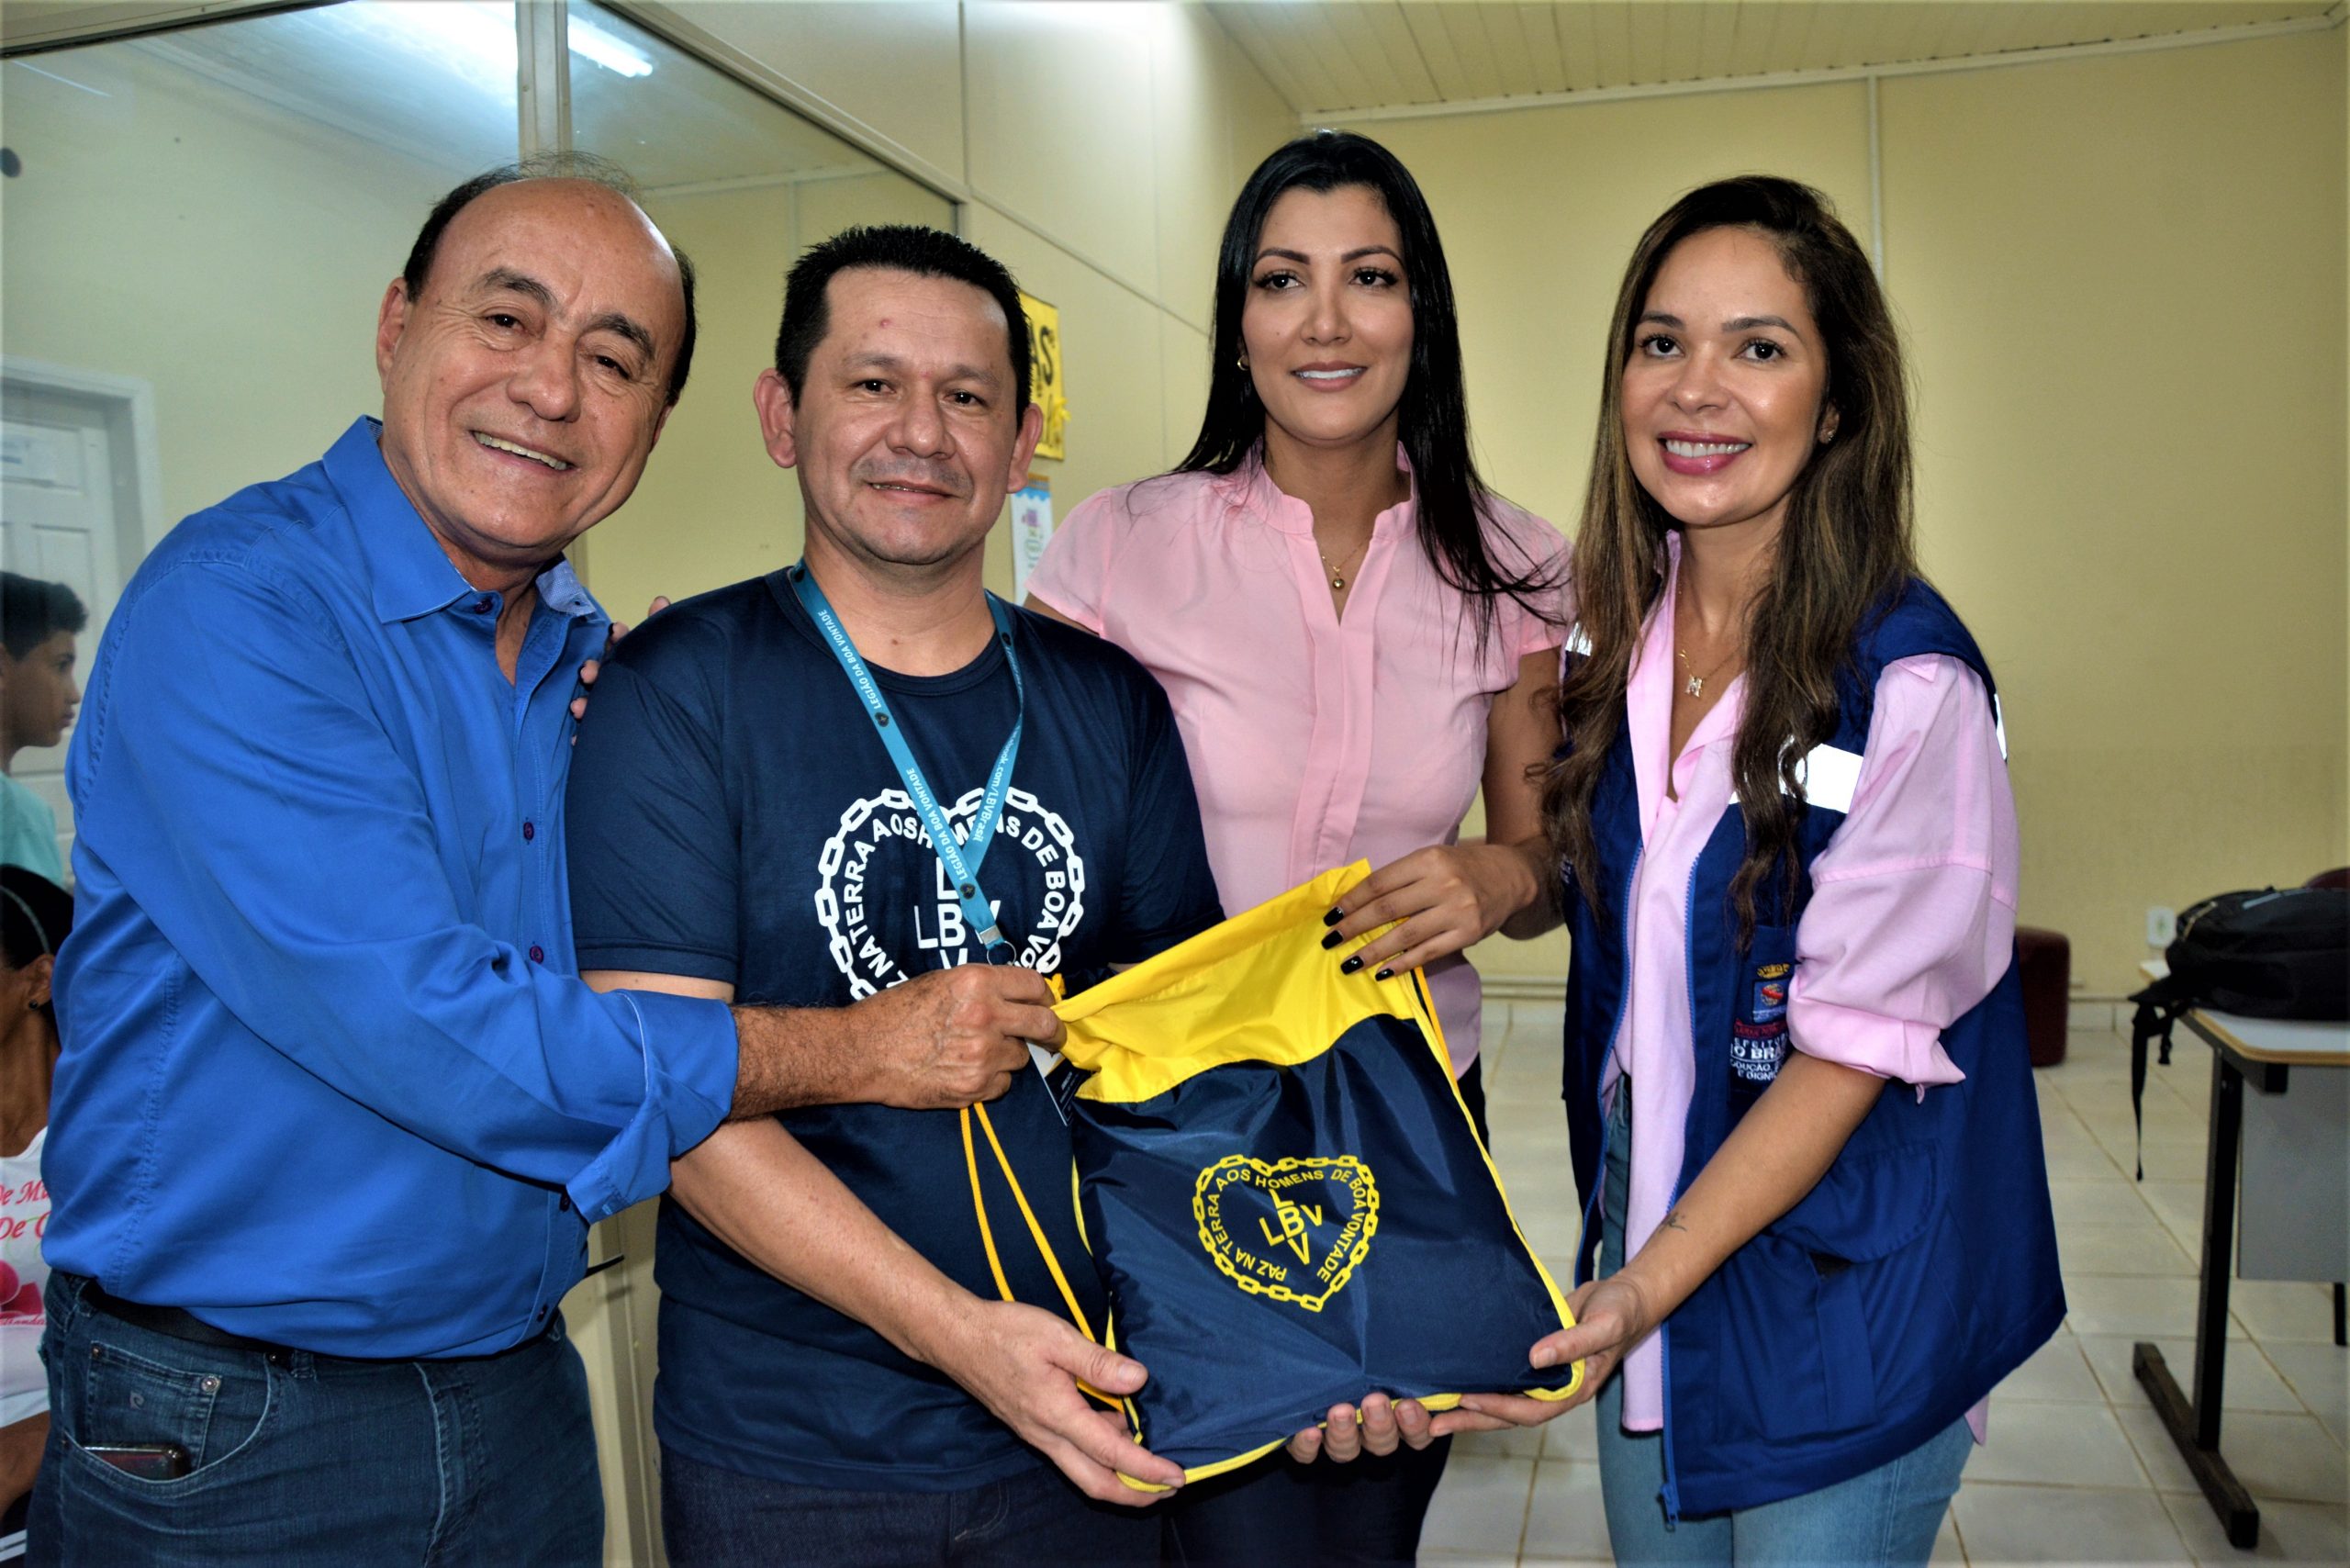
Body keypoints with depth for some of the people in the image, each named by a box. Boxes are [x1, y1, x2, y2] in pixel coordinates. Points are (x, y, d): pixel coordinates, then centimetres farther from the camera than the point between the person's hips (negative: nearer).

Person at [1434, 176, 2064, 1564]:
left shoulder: (1911, 689, -20)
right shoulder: (1619, 636, -2)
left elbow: (1854, 1046, -19)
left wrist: (1642, 1290, -21)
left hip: (1844, 1295, -5)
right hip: (1649, 1231, 6)